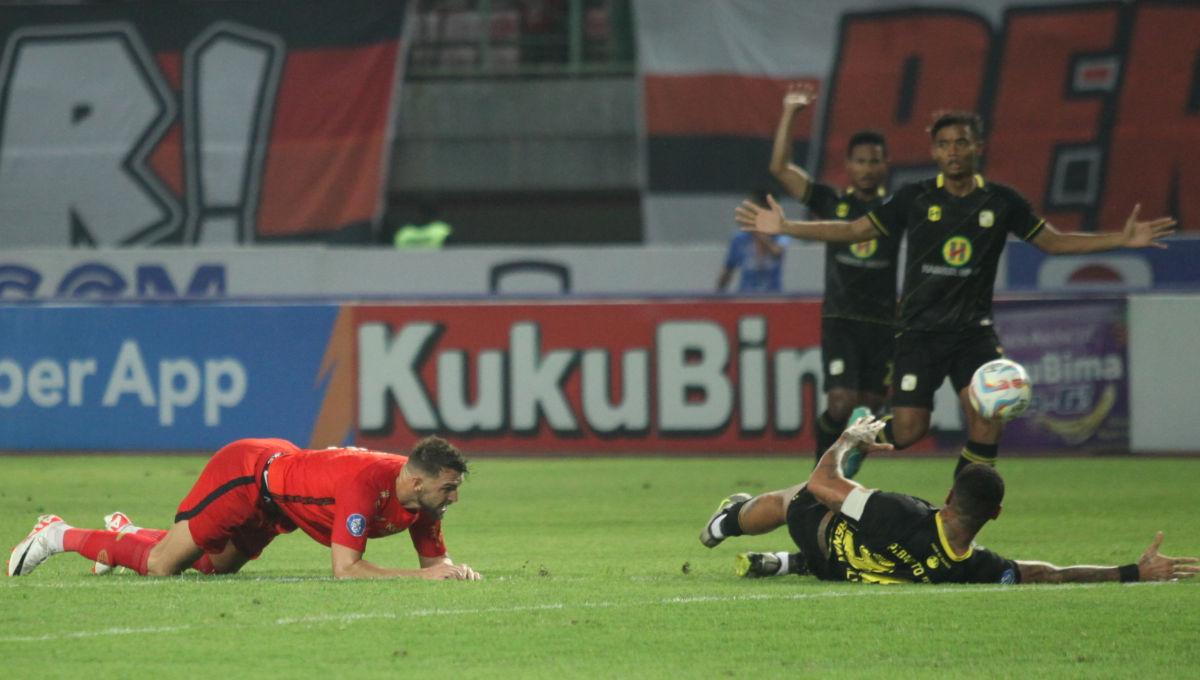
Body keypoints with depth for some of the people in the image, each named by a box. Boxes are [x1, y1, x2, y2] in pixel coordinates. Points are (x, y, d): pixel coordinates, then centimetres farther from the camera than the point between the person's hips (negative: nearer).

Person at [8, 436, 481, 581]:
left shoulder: (421, 496, -15)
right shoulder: (366, 483, -39)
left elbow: (434, 558, -2)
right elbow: (344, 568, -41)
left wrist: (452, 569, -26)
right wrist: (422, 576, -43)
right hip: (245, 472, -8)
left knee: (210, 564, 22)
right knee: (162, 565, -5)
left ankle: (124, 534, 46)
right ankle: (59, 536, 15)